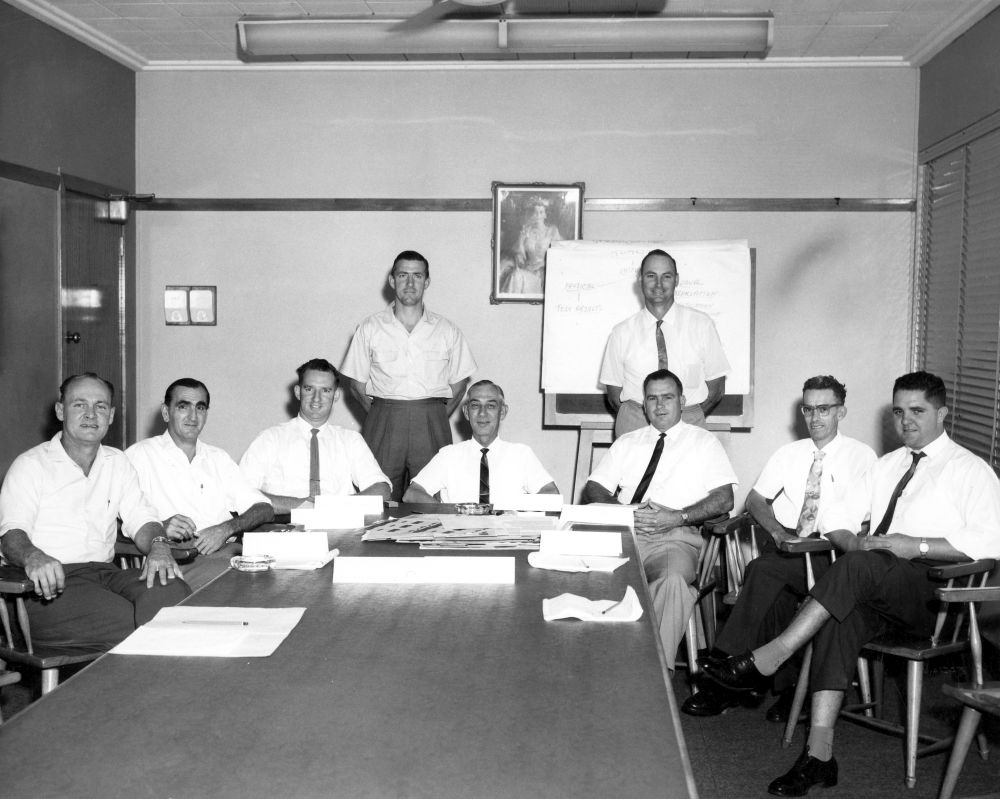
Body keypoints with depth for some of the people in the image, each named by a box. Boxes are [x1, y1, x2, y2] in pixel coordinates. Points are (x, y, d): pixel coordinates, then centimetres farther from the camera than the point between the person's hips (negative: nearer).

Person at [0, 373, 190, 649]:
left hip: (105, 573, 5)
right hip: (50, 583, -5)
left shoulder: (117, 463, 21)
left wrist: (158, 545, -11)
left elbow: (140, 519, 14)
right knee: (126, 621, -33)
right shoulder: (31, 465, 5)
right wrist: (32, 556, -31)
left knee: (172, 590, -27)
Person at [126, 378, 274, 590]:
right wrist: (159, 527, -21)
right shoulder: (139, 455, 8)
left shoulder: (218, 458, 22)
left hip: (225, 550, 5)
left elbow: (265, 509, 13)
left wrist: (227, 528, -7)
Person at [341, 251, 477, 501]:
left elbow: (459, 383, 13)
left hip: (432, 425, 0)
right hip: (382, 425, 0)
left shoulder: (447, 331, 9)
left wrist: (437, 419, 4)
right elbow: (357, 385, 9)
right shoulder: (369, 329, 8)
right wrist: (383, 419, 2)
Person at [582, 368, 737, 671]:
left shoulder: (704, 442, 16)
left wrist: (677, 517, -11)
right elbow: (593, 490, 15)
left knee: (673, 579, -38)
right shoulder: (627, 443, 24)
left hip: (677, 536, -2)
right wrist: (624, 511, -7)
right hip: (624, 533, 2)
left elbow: (724, 499, 4)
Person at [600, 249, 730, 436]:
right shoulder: (622, 333, 5)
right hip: (634, 429, 0)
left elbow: (716, 388, 8)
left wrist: (689, 420, -1)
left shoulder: (702, 325, 4)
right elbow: (614, 395, 9)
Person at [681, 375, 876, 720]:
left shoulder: (861, 456, 6)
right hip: (783, 547, 4)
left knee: (764, 569, -30)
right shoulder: (789, 453, 20)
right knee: (777, 593, -30)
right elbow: (754, 500, 13)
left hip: (829, 554, -4)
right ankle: (787, 686, -22)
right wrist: (778, 532, -6)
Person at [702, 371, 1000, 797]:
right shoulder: (886, 464, 24)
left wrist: (917, 545, -17)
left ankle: (769, 657, -34)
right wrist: (854, 542, -4)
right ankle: (819, 752, -34)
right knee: (842, 614, -29)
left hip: (934, 593, -4)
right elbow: (837, 518, 19)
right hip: (873, 588, 5)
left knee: (860, 566, -34)